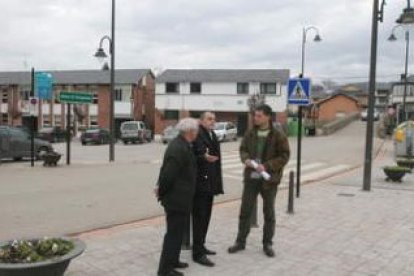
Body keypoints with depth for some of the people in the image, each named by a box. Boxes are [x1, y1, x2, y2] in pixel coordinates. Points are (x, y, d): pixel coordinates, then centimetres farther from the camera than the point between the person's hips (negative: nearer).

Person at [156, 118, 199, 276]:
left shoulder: (180, 145, 10)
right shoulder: (180, 149, -24)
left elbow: (167, 172, 15)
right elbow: (168, 174, -26)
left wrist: (161, 189, 14)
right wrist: (162, 191, -11)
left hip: (179, 197, 10)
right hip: (177, 198, -10)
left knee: (177, 231, 21)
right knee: (174, 233, 0)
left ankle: (172, 261, 35)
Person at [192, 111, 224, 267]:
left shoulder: (213, 136, 16)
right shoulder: (197, 135, -12)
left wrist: (217, 182, 18)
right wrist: (204, 158, -36)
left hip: (210, 183, 9)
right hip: (200, 183, -9)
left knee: (205, 217, 15)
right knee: (199, 218, -5)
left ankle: (200, 246, 28)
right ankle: (198, 253, 2)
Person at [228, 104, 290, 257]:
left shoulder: (278, 135, -8)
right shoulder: (250, 134, 4)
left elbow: (284, 156, -9)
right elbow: (243, 149, 12)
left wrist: (266, 166, -20)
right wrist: (246, 159, -11)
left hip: (269, 179, -3)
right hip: (251, 177, 3)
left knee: (269, 213, 9)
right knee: (245, 210, 8)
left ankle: (267, 244, 24)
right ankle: (240, 241, 23)